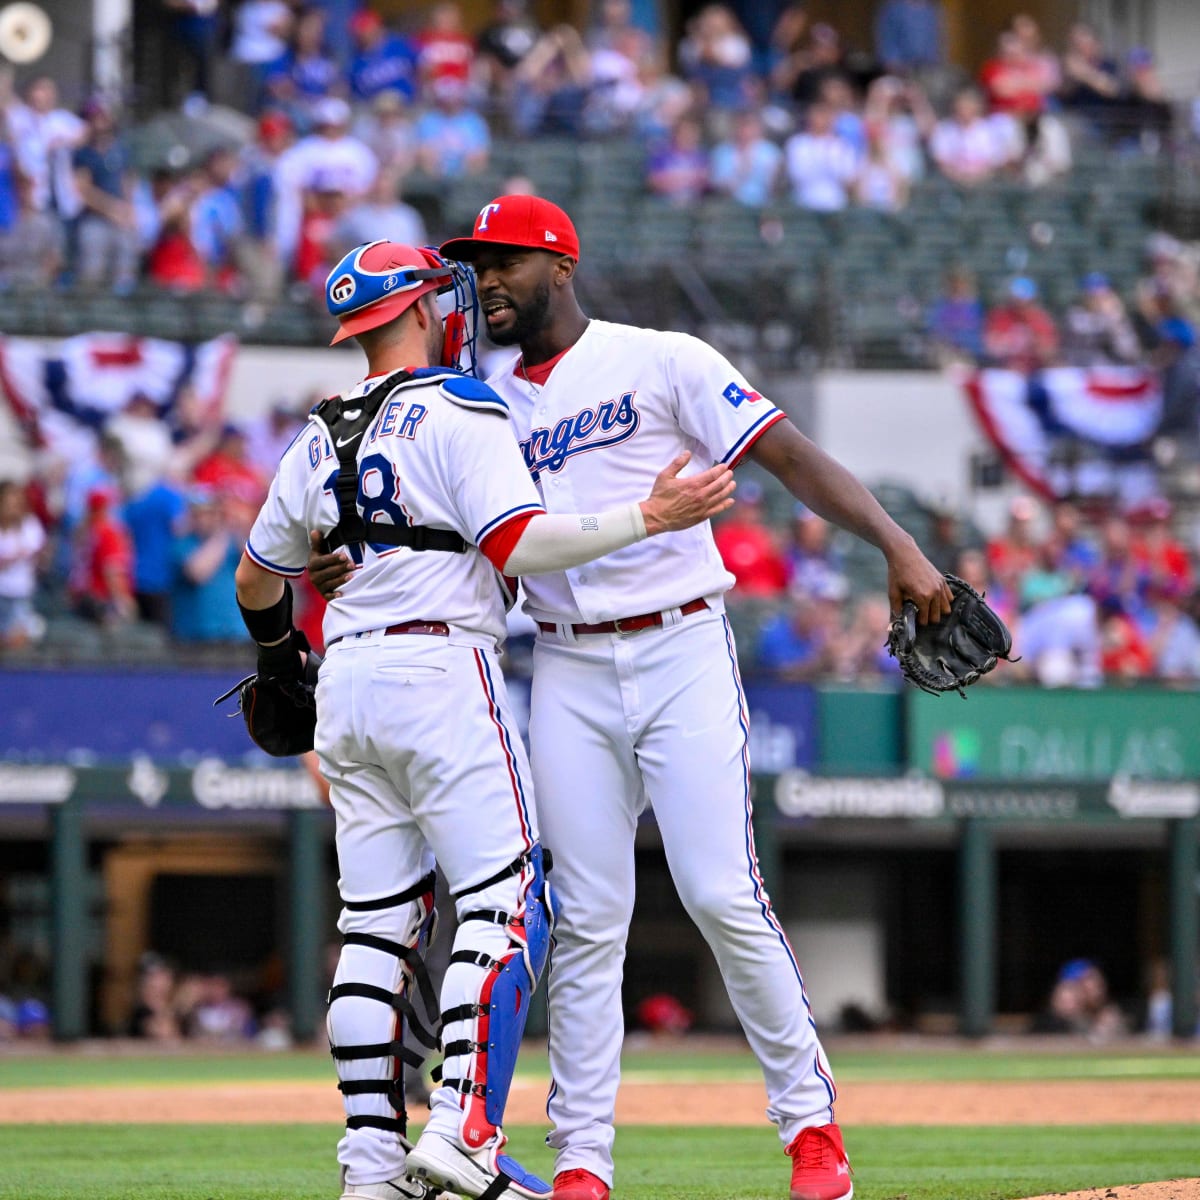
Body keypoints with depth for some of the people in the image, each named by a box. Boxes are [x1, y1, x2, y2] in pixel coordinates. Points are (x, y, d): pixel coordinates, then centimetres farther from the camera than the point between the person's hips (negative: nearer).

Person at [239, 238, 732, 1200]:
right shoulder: (460, 410, -4)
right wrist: (648, 517, -16)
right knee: (506, 902, -8)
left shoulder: (319, 443, 17)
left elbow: (257, 581, 26)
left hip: (346, 682, 7)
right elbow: (519, 545, -17)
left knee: (376, 920, 8)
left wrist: (276, 650, 46)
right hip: (442, 668, -7)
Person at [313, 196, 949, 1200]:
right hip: (569, 675, 4)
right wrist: (359, 564, -5)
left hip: (682, 654, -4)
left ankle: (810, 1116, 4)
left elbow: (790, 454, -8)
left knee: (723, 894, -10)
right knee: (588, 919, 1)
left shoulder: (660, 362, -1)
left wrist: (898, 546, -20)